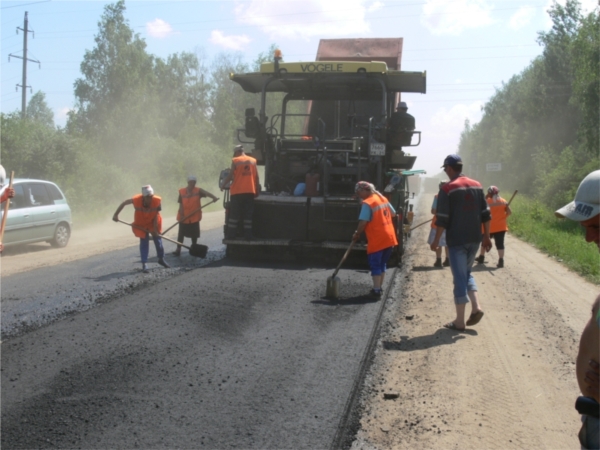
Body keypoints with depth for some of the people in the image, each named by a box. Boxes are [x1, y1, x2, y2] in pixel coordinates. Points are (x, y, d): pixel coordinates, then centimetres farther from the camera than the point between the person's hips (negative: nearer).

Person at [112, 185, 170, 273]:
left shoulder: (157, 200, -28)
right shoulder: (136, 200, -30)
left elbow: (156, 214, -19)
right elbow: (124, 203, -13)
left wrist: (155, 228, -19)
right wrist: (116, 214, -11)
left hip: (153, 223, 1)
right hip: (141, 224, -1)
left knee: (157, 238, 8)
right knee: (144, 242, -3)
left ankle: (161, 259, 28)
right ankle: (144, 264, 2)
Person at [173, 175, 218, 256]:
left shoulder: (198, 190, -5)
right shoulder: (182, 191, -2)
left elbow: (206, 193, -23)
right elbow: (181, 204, 1)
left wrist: (213, 197, -42)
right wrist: (181, 214, -4)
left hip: (195, 217, 0)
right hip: (183, 217, 0)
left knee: (194, 234, 8)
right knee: (181, 233, 4)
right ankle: (178, 250, 10)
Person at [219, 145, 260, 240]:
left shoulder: (235, 161, -2)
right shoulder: (253, 161, 9)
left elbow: (230, 176, -4)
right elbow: (256, 177, 8)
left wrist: (223, 185, 9)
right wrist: (257, 190, 13)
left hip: (237, 191, -3)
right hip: (250, 191, 3)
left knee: (234, 214, 2)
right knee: (248, 215, 6)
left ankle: (231, 235, 2)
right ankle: (248, 235, 3)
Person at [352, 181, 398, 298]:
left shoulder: (367, 203, -13)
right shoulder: (383, 199, 11)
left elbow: (363, 222, -17)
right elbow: (393, 214, 19)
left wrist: (357, 234, -4)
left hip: (377, 240, -8)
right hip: (389, 238, 8)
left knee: (375, 265, 1)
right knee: (382, 264, 17)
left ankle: (376, 290, -1)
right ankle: (379, 288, 23)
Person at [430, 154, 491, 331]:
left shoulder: (447, 189, -9)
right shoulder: (477, 186, 7)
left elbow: (442, 219, -11)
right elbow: (485, 214, 8)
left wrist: (436, 241, -2)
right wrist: (486, 237, 14)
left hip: (456, 240, -5)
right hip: (474, 239, 5)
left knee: (459, 278, 1)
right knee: (467, 273, 21)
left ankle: (459, 321, 6)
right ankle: (476, 307, 4)